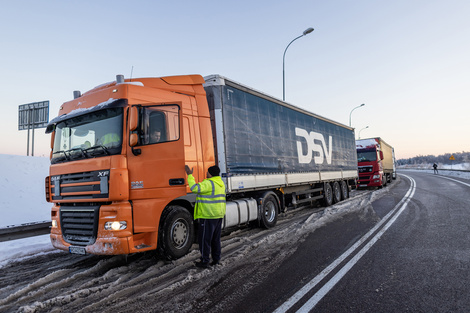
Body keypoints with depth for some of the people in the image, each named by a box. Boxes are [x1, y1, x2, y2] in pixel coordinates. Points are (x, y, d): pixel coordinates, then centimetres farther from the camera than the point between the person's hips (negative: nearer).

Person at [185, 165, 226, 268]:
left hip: (208, 216, -9)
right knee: (216, 238, 16)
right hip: (219, 215, 9)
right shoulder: (221, 183, 12)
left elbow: (195, 188, -25)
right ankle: (216, 259, 23)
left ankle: (204, 261, 6)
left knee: (204, 239, 1)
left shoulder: (209, 183, -18)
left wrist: (190, 175, -17)